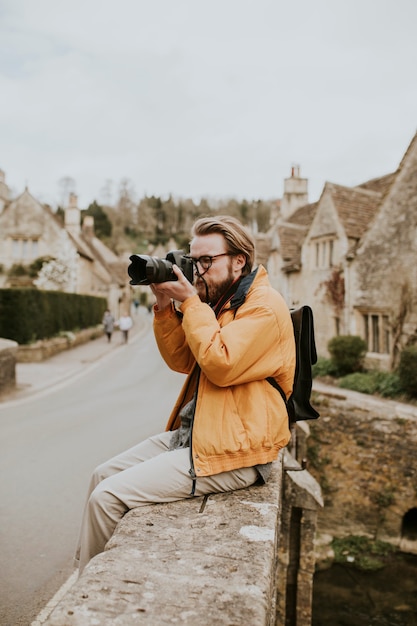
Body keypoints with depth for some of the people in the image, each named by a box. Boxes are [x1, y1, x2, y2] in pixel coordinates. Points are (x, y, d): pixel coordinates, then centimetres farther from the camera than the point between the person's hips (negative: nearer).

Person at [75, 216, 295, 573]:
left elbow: (220, 365, -25)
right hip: (194, 432, 10)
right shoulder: (220, 300, 14)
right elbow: (183, 361, 12)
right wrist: (166, 306, -1)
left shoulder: (265, 306, -14)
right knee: (104, 475, 7)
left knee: (107, 497, -14)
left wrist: (190, 302, -18)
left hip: (233, 453, -9)